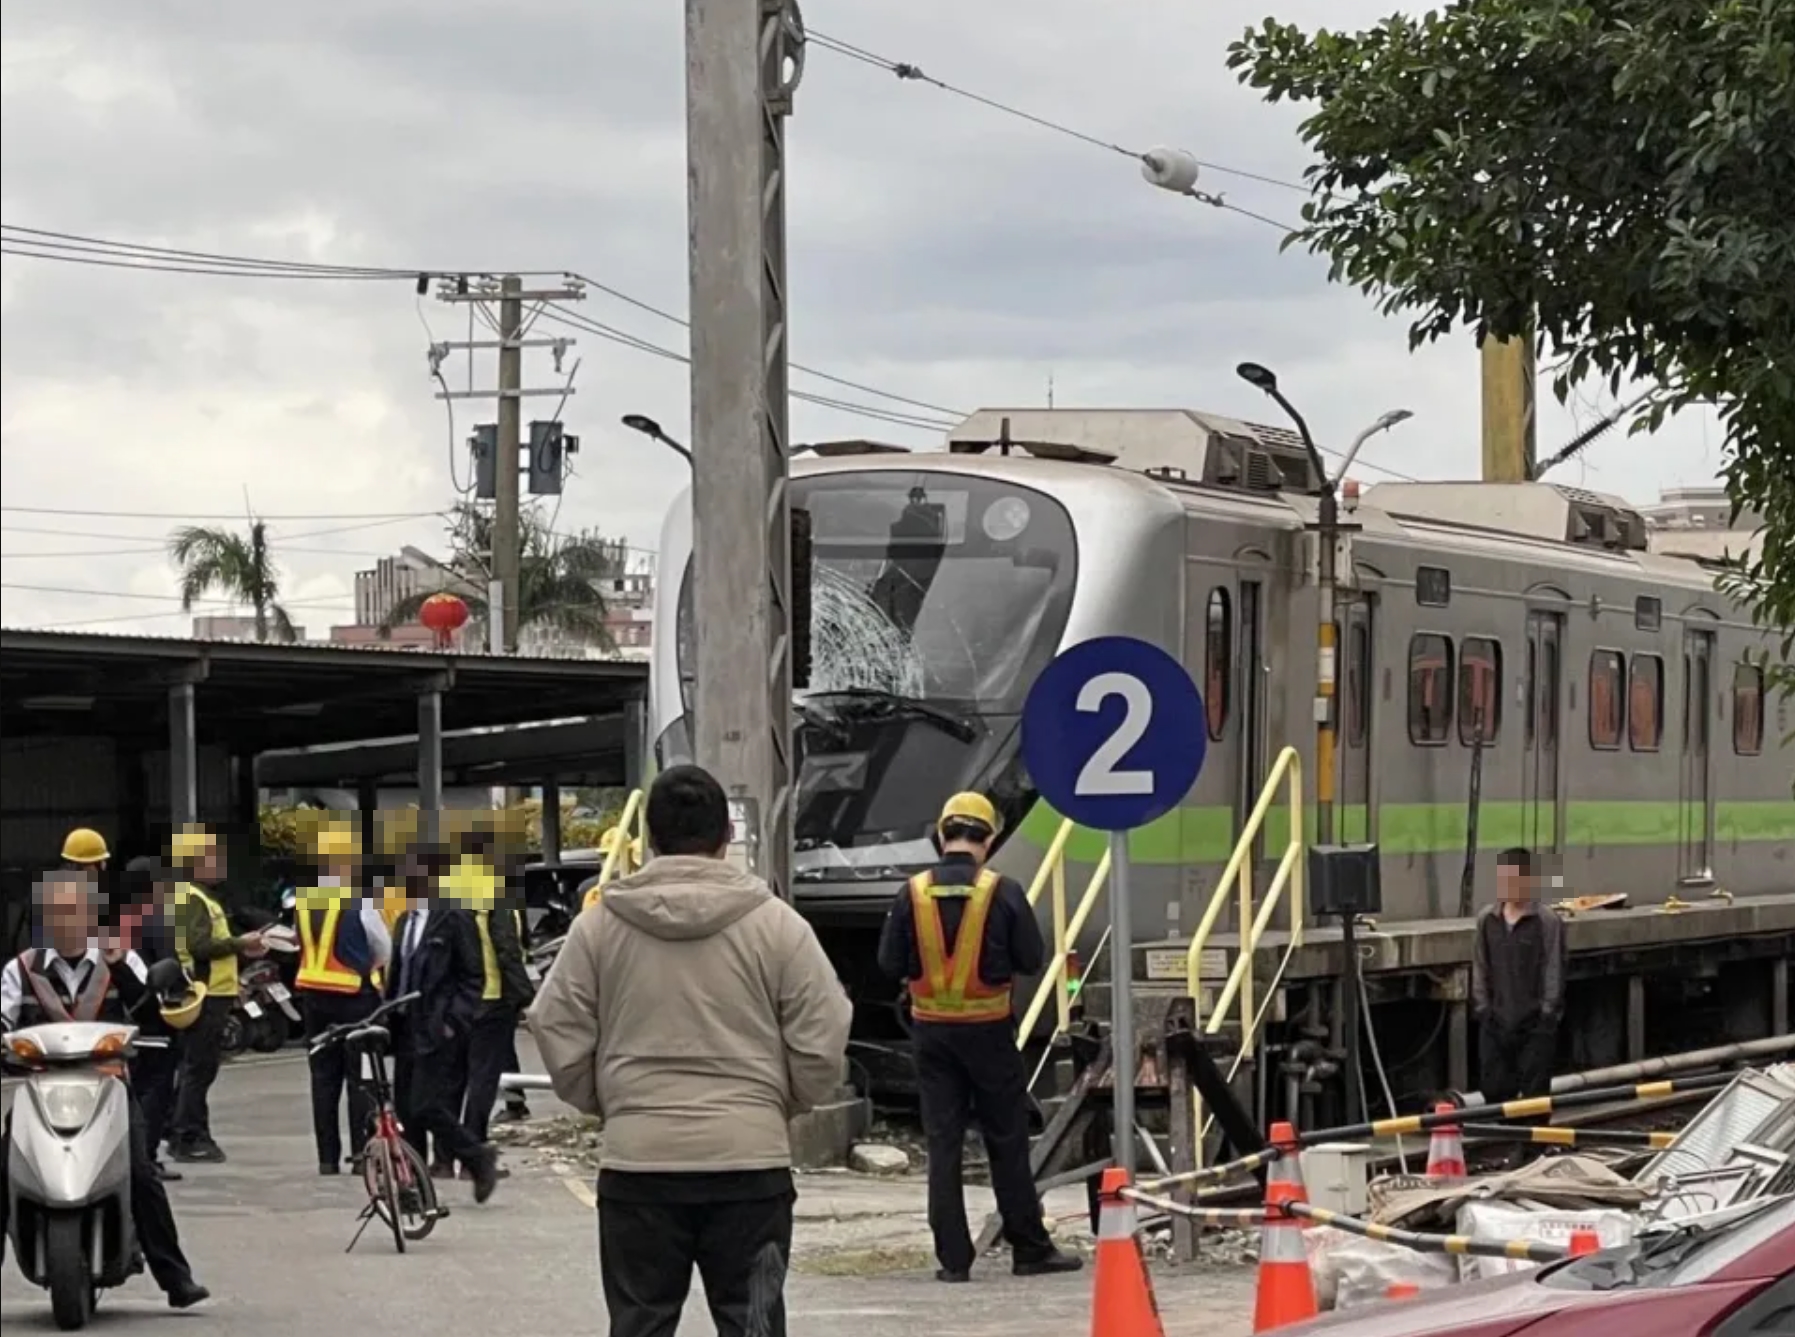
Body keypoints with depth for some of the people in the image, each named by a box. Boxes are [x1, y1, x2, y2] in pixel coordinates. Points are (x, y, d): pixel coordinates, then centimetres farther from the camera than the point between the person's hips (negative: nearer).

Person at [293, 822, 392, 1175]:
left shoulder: (302, 901, 2)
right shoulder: (359, 903, -13)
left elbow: (304, 945, 8)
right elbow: (384, 950, -4)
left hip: (313, 992, 5)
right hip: (354, 994, -5)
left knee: (324, 1076, 8)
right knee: (360, 1077, 0)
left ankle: (327, 1157, 8)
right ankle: (362, 1154, -2)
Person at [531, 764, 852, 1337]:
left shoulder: (598, 925, 1)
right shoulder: (776, 924, -2)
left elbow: (559, 1033, 3)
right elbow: (822, 1045, -2)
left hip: (637, 1161, 1)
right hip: (752, 1159, -1)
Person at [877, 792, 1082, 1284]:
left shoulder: (913, 894, -5)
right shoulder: (1003, 893, -10)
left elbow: (890, 963, -2)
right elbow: (1032, 960, -6)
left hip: (932, 1031, 1)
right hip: (988, 1030, -1)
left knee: (942, 1143, 5)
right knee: (1007, 1143, 8)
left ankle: (953, 1257, 2)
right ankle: (1029, 1249, 13)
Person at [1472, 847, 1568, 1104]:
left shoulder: (1547, 922, -8)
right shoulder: (1487, 920, 5)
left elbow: (1554, 972, -7)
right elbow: (1479, 968, 10)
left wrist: (1547, 1014, -9)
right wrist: (1482, 1008, 4)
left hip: (1535, 1024, -4)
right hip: (1495, 1024, 4)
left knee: (1534, 1094, 0)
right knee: (1495, 1090, 6)